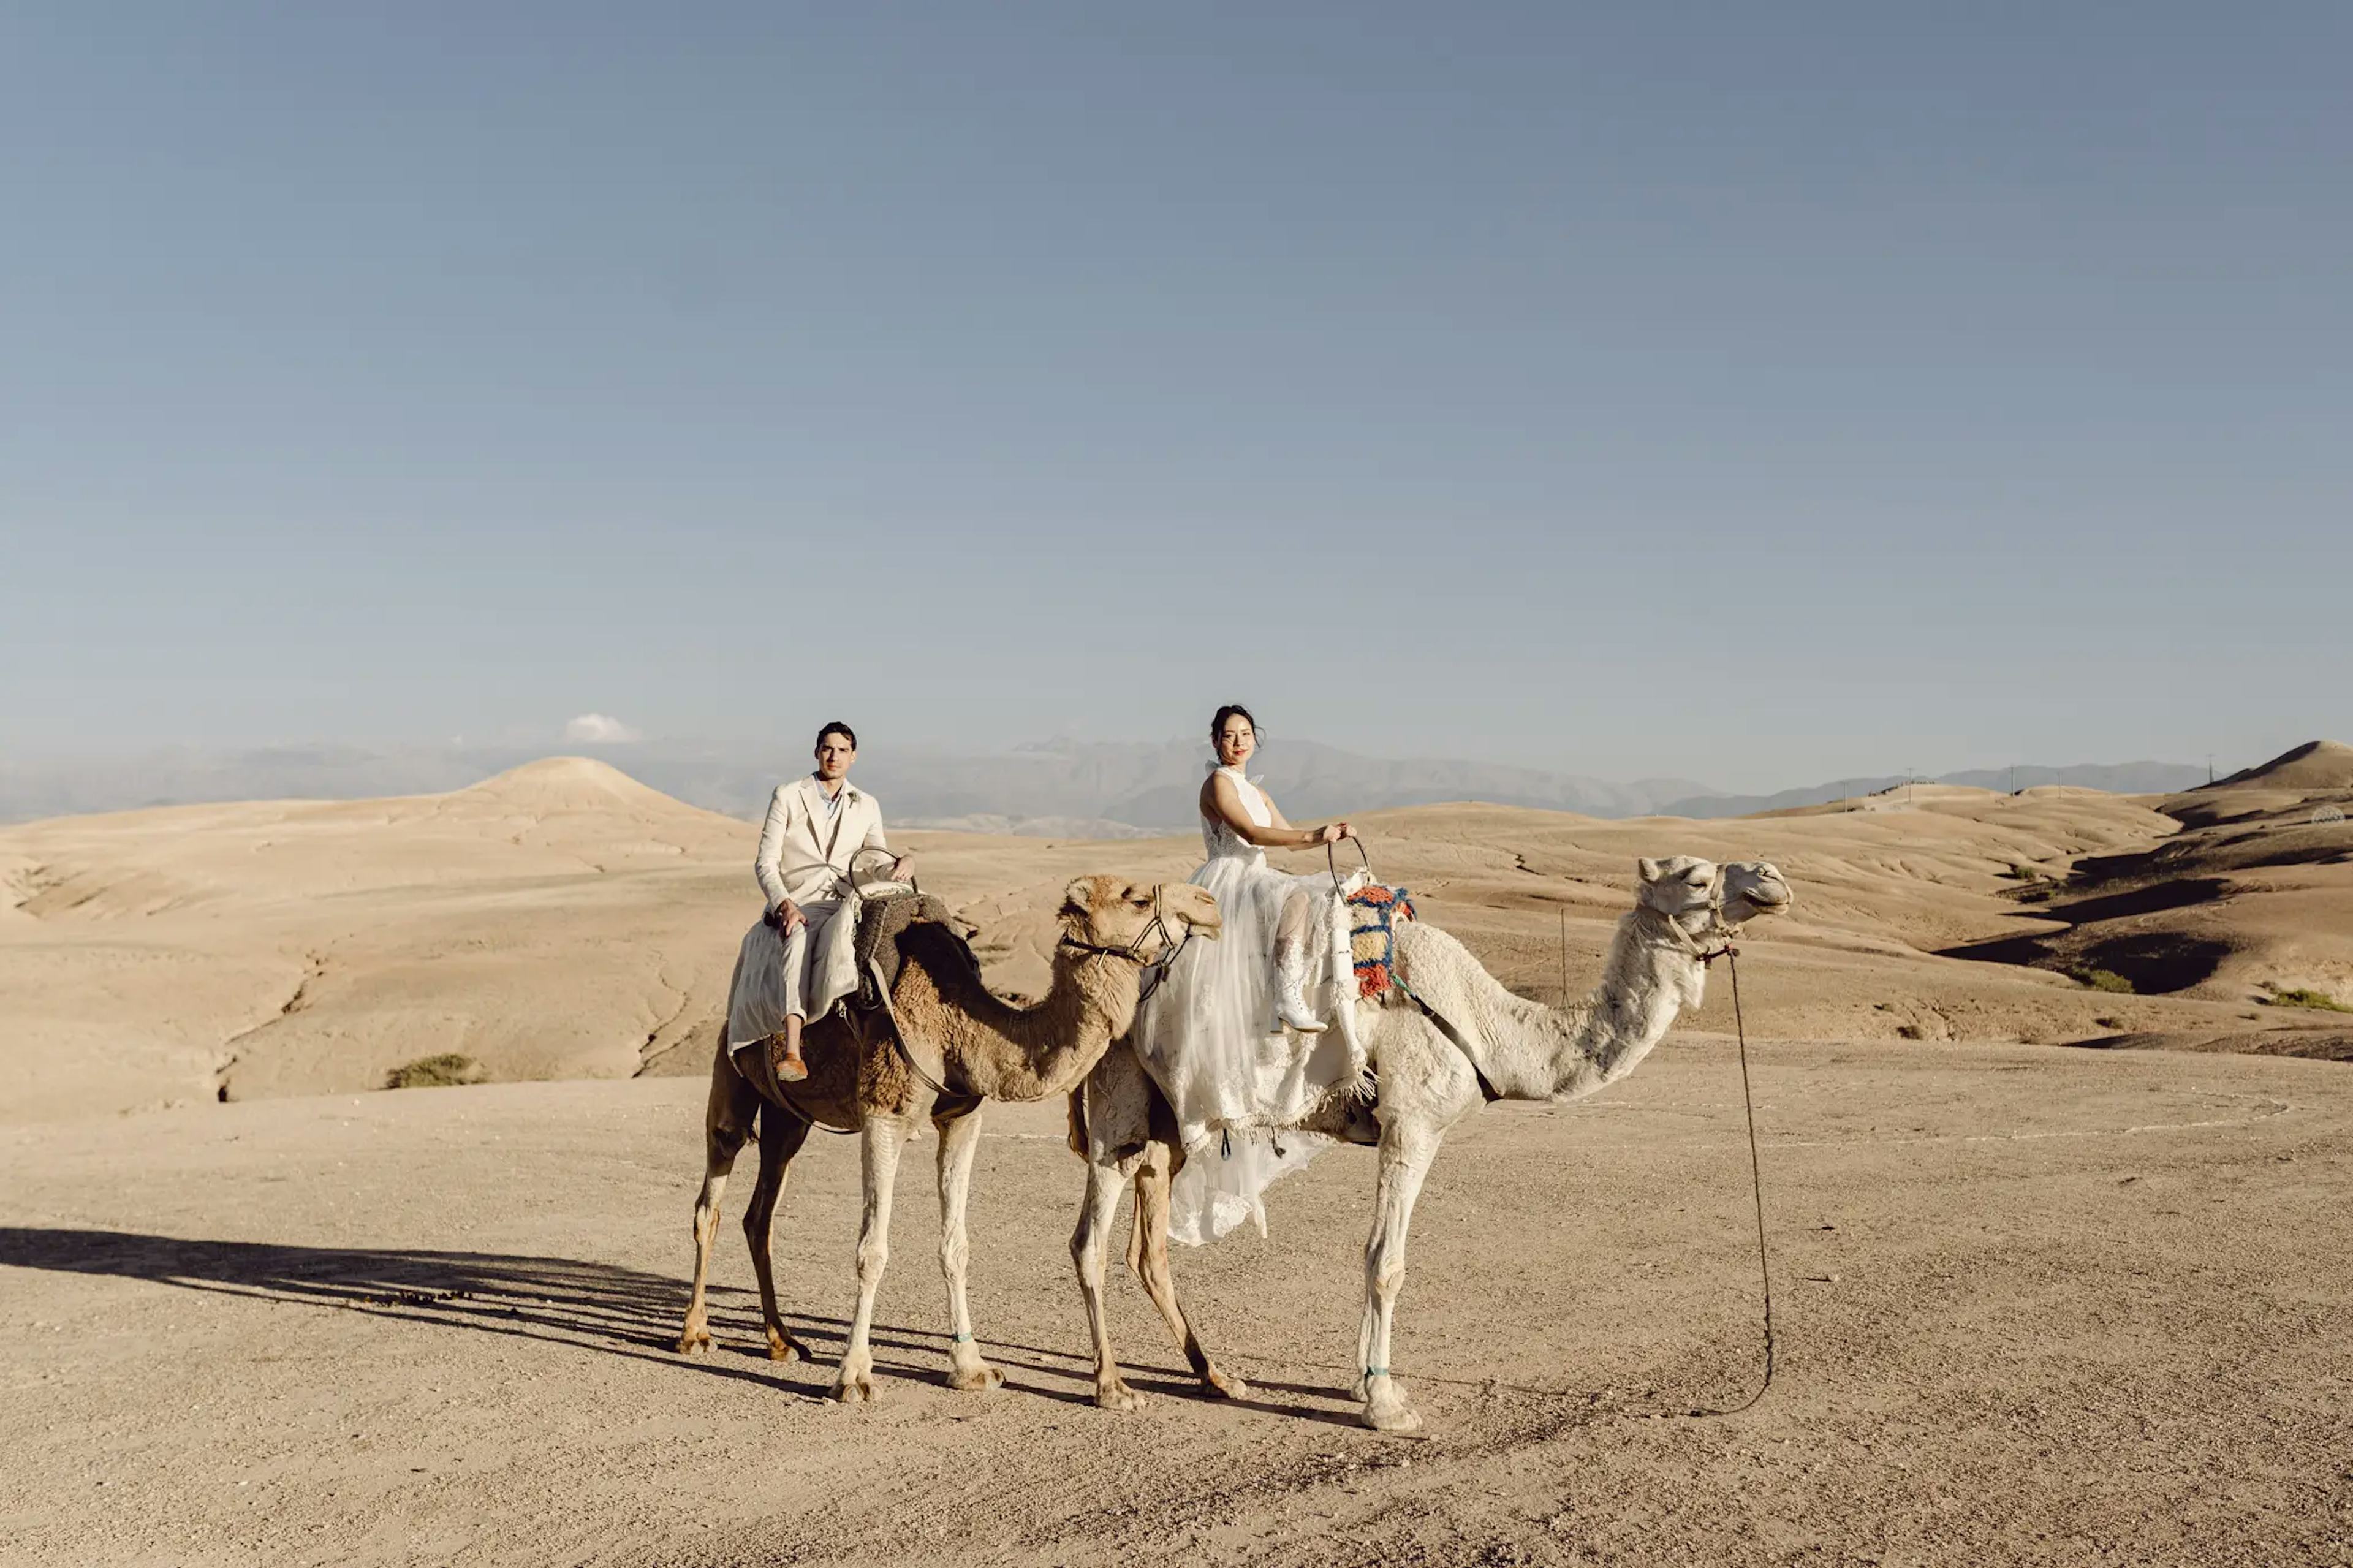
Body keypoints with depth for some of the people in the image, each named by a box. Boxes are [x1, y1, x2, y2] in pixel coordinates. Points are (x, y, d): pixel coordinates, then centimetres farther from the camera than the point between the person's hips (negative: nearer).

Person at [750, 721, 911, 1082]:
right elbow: (765, 863, 2)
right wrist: (784, 904, -16)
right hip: (797, 905, -3)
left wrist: (903, 861, -9)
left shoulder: (867, 806, 17)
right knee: (800, 939, -38)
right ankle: (792, 1052, -51)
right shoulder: (787, 796, 6)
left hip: (846, 903, 3)